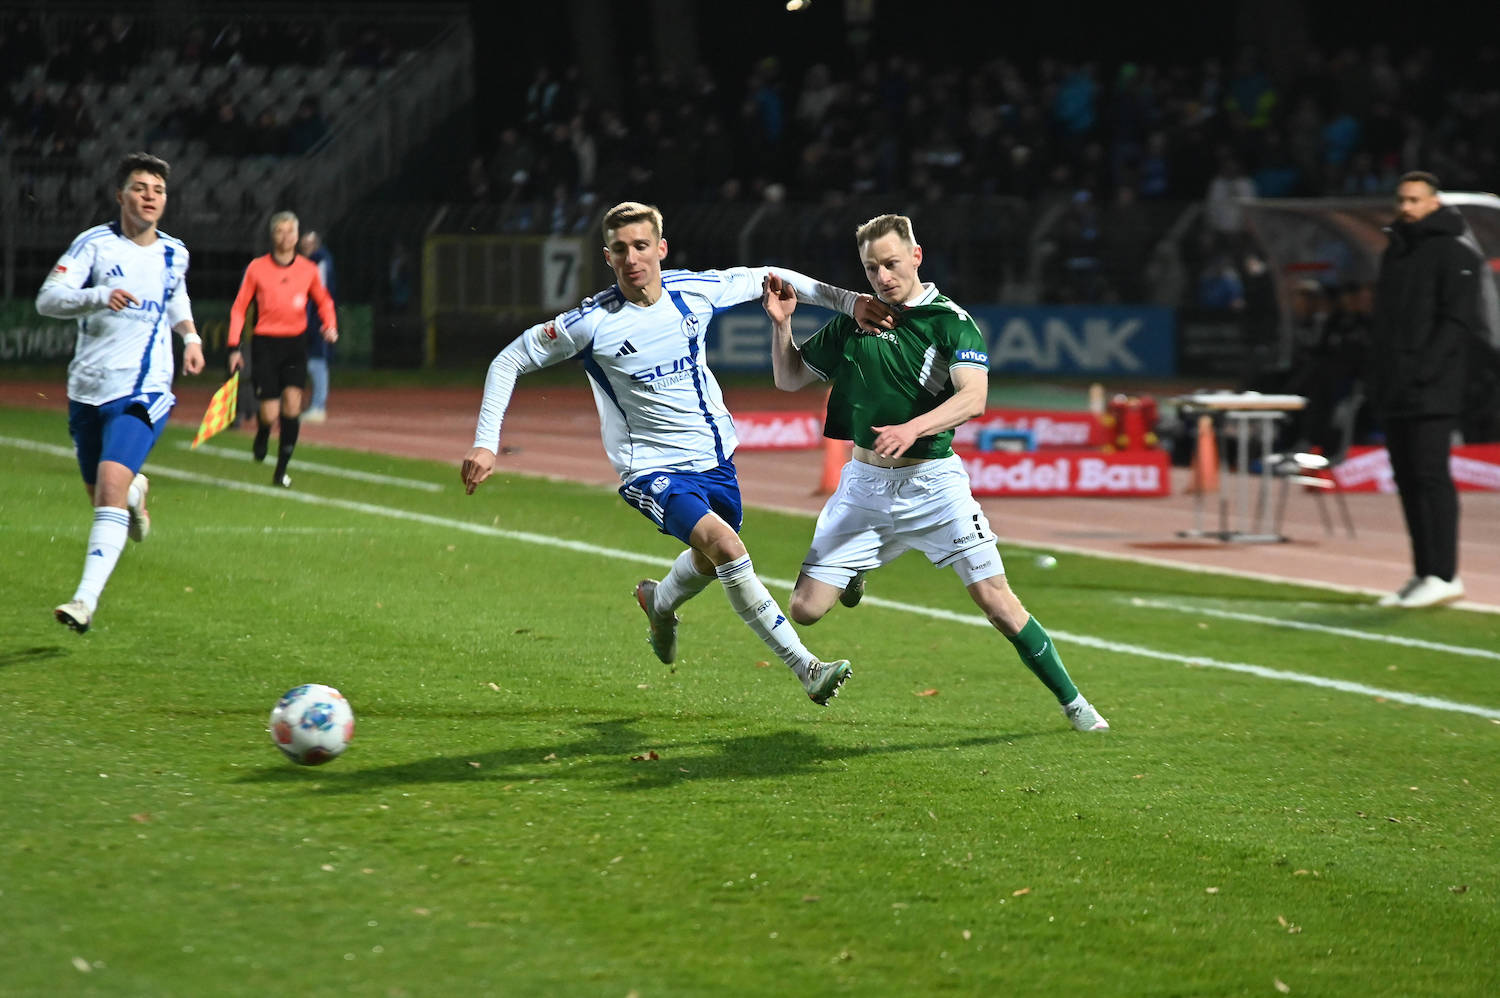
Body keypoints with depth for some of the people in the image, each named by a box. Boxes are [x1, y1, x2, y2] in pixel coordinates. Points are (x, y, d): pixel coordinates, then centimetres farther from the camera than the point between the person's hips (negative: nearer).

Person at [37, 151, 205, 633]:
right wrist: (99, 296, -31)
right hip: (88, 390, 1)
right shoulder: (95, 243, -5)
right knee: (100, 495, 15)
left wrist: (191, 337, 17)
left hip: (142, 393, -1)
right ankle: (137, 491, 55)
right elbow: (47, 299, -15)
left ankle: (86, 599, -27)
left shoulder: (174, 253, 7)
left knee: (111, 485, -21)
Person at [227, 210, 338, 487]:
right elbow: (239, 308, 4)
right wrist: (234, 347, -2)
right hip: (266, 343, -2)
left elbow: (323, 301, 21)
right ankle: (262, 437, 29)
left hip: (294, 344, 2)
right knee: (269, 412, -10)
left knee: (292, 400, -13)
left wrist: (330, 325, 2)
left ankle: (282, 470, -3)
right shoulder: (257, 268, -1)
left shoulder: (308, 269, 4)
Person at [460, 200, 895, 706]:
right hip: (653, 469, -5)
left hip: (714, 456, 5)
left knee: (712, 560, 23)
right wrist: (485, 443, -16)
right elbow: (509, 360, -9)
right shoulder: (591, 323, -18)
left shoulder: (695, 291, -8)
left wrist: (846, 300, 3)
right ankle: (806, 667, -23)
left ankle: (659, 600, 58)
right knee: (725, 545, -27)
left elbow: (766, 279, 10)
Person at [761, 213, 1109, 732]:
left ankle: (1073, 702, 4)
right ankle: (856, 571, 33)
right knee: (806, 609, -3)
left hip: (933, 480, -3)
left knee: (996, 601, -10)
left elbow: (973, 397, -19)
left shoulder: (950, 320, -5)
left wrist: (913, 427, -35)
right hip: (864, 482, 3)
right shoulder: (851, 323, 8)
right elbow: (789, 378, 17)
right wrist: (780, 323, 0)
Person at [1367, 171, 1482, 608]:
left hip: (1431, 392, -8)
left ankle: (1443, 575, -12)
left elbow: (1459, 319, -13)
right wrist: (1376, 373, 12)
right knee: (1408, 479, 8)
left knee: (1430, 474, -12)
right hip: (1393, 392, 8)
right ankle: (1423, 573, 12)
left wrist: (1424, 369, -20)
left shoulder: (1452, 253, -6)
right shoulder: (1394, 252, 19)